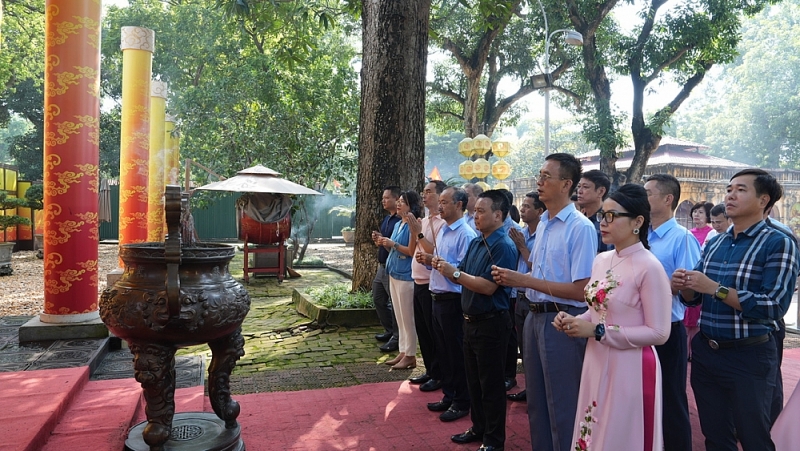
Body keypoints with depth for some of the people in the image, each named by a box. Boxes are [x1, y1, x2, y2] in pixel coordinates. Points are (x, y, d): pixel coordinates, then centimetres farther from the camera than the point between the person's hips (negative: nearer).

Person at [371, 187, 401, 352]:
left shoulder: (401, 220, -17)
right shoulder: (386, 219, 13)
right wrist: (378, 239, 2)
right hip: (382, 266, 10)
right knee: (378, 299, 18)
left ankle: (396, 338, 10)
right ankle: (389, 331, 31)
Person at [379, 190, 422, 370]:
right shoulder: (398, 224, 14)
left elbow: (412, 251, -19)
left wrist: (393, 244, -19)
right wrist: (385, 243, 0)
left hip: (406, 276, -9)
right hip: (394, 274, 9)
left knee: (407, 318, -1)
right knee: (399, 317, 15)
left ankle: (410, 356, 9)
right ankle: (403, 352, 24)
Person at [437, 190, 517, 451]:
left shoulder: (504, 247, -19)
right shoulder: (475, 243, 9)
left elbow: (488, 286, -25)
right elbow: (463, 275, 11)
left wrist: (454, 273, -21)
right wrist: (444, 267, -7)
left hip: (491, 323, -9)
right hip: (470, 320, 9)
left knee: (491, 383, 5)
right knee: (473, 380, 20)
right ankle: (478, 428, 36)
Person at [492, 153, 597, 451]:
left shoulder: (580, 228, -17)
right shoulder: (543, 224, 9)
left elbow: (581, 290, -21)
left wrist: (525, 281, -20)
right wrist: (513, 279, -1)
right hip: (535, 317, 8)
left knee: (562, 407, 8)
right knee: (536, 402, 21)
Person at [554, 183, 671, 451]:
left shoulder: (649, 268, -17)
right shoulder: (601, 261, 6)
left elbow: (658, 333, -17)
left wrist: (598, 331, -21)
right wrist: (576, 322, -4)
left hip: (630, 368, -7)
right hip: (596, 363, 7)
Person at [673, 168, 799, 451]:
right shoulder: (714, 243, 7)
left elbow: (775, 306, -22)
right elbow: (695, 298, 12)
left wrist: (715, 288, -25)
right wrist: (684, 285, -10)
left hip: (749, 357, -5)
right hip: (705, 353, 6)